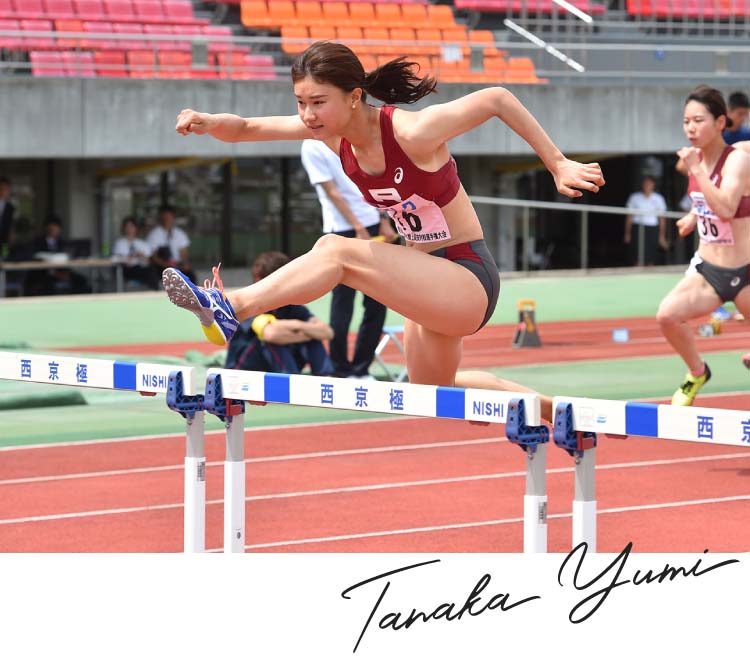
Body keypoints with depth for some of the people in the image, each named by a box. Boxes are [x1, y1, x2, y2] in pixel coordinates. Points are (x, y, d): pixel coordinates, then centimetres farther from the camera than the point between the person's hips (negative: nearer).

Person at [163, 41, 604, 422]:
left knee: (335, 251, -28)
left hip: (469, 280, -9)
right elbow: (247, 128, -5)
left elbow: (497, 99, -18)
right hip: (434, 286, 9)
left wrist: (558, 164, -14)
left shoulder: (411, 133, -25)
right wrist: (210, 124, -27)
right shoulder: (332, 131, -4)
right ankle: (550, 409, 48)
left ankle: (231, 307, -34)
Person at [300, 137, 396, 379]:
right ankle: (341, 371, 3)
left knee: (376, 304, 6)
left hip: (372, 224, 6)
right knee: (342, 303, -5)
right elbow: (332, 192, -11)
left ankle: (361, 369, 15)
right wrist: (359, 229, -15)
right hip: (342, 230, -6)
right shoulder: (312, 147, -7)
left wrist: (384, 221, 10)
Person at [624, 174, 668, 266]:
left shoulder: (658, 199, 6)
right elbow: (629, 217, 8)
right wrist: (627, 233, 5)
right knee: (638, 259, -10)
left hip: (652, 230, 1)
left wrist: (662, 236, 2)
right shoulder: (634, 197, 5)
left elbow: (662, 218, 7)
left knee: (651, 260, -4)